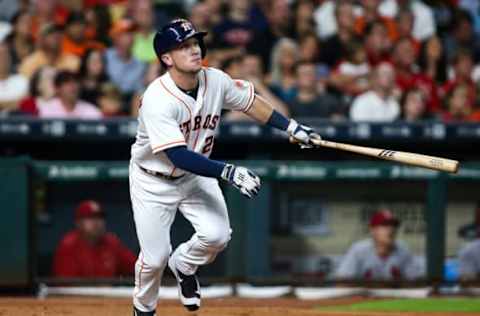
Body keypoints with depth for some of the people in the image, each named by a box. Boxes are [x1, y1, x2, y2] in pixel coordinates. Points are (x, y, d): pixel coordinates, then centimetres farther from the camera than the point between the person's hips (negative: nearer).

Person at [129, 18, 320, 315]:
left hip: (196, 174, 5)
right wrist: (228, 172, -44)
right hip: (153, 181, -5)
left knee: (217, 235, -14)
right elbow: (179, 157, -37)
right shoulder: (158, 99, -33)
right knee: (155, 257, -4)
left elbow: (249, 101, 5)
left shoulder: (216, 81, -14)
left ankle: (183, 265, 20)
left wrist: (292, 127, 0)